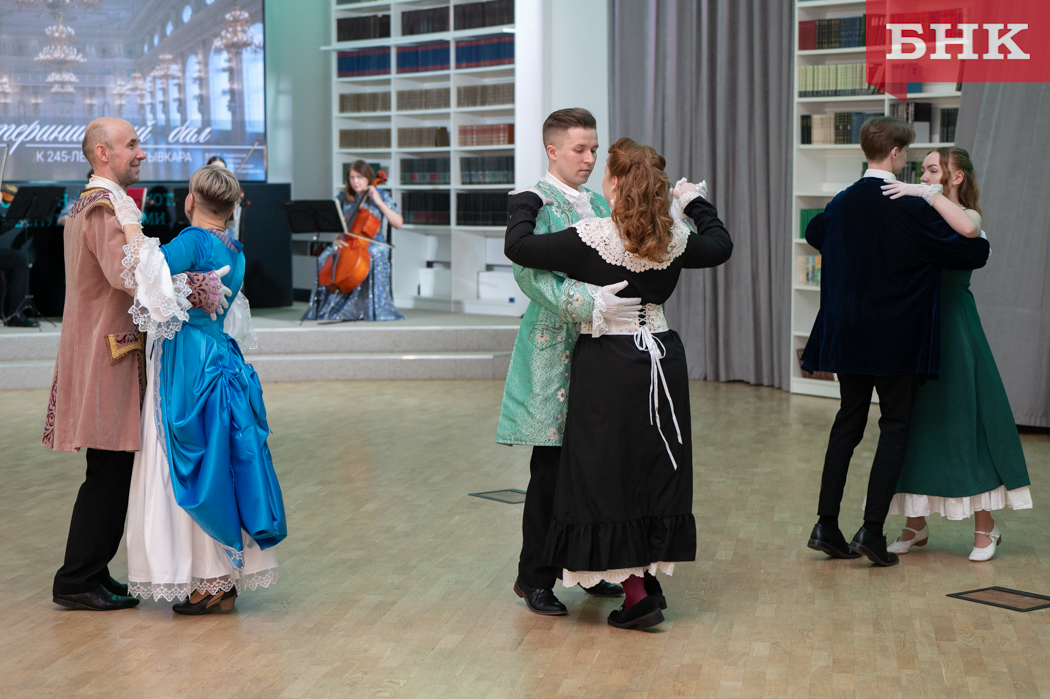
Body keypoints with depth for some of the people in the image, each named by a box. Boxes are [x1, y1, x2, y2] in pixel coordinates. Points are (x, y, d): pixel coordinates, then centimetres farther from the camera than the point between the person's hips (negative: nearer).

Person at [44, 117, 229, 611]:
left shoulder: (87, 204, 19)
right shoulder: (104, 208, -15)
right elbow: (126, 274, -31)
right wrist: (195, 288, -29)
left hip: (98, 351, 10)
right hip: (107, 354, -10)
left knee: (111, 472, 14)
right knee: (109, 471, -5)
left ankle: (89, 572, 20)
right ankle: (78, 581, 0)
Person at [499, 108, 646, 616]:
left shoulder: (598, 205, 17)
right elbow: (531, 275, -21)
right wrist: (590, 303, -32)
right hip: (554, 351, -7)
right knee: (551, 469, -3)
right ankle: (535, 578, 9)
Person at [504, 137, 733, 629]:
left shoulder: (590, 238, -14)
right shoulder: (675, 240, 1)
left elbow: (519, 247, -13)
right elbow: (721, 246, 22)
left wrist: (525, 202, 4)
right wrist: (695, 203, 35)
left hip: (607, 363, -5)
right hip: (662, 357, 5)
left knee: (608, 473, 1)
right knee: (655, 469, 14)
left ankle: (635, 594, -1)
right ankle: (650, 576, 22)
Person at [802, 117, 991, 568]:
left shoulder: (841, 204, 3)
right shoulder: (911, 209, -15)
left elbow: (814, 233, 26)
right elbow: (970, 253, -11)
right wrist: (980, 239, 11)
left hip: (848, 337, 5)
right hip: (897, 339, -5)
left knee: (848, 423, 13)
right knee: (895, 427, 3)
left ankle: (827, 526, 11)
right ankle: (872, 529, -2)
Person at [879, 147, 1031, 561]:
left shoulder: (968, 215, -5)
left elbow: (967, 229, -31)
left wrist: (928, 194, -28)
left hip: (953, 329, -6)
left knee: (964, 421, -2)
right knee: (916, 422, 8)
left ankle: (985, 527, 9)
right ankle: (916, 525, 18)